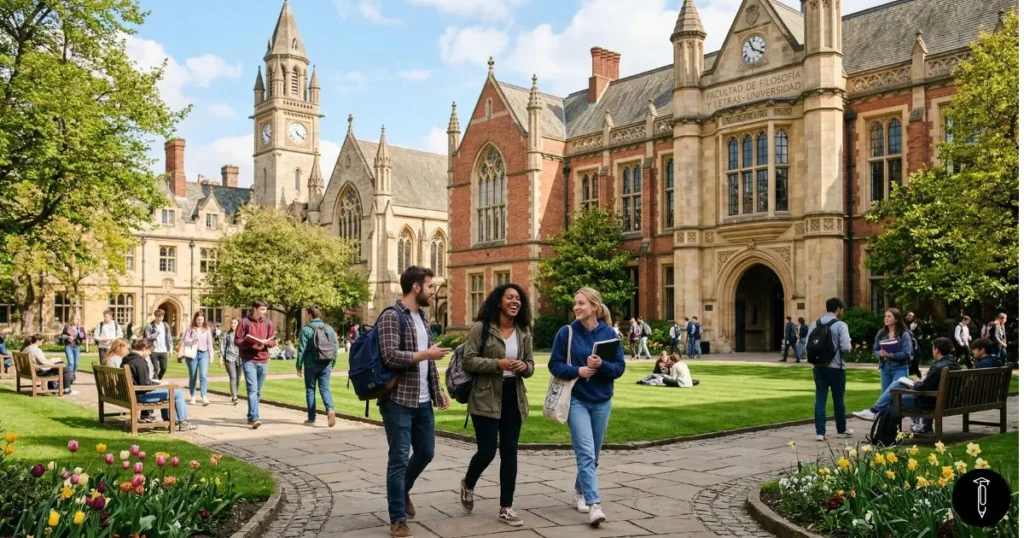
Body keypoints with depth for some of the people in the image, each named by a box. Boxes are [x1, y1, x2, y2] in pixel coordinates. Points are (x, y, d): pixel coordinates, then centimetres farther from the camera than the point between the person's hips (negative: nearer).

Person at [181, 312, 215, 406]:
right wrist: (193, 340, -21)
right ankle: (192, 397, 18)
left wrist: (211, 355, 5)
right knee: (192, 377, 9)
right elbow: (185, 341, -2)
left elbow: (210, 343, 8)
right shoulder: (190, 329, 3)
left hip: (204, 354, 0)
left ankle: (204, 397, -18)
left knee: (203, 375, -13)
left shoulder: (207, 329, 7)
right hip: (192, 354, 0)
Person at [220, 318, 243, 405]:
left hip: (240, 358, 2)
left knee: (237, 378, 8)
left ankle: (234, 396, 23)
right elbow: (223, 346, 8)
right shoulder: (226, 334, 7)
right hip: (230, 358, -2)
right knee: (233, 377, -12)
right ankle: (234, 398, -18)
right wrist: (221, 358, 3)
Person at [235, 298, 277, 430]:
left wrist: (266, 342, -14)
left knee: (258, 391, 11)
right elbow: (237, 340, -5)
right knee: (252, 389, -12)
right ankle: (254, 418, -16)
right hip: (248, 361, -4)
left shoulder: (268, 323, 7)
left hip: (263, 361, 4)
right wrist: (252, 346, -18)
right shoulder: (245, 322, -4)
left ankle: (250, 415, 26)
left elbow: (273, 341, 9)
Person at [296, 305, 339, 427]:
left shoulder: (306, 329, -8)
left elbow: (302, 350, -9)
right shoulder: (329, 328, 4)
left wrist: (299, 366, -1)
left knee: (310, 390, 11)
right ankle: (330, 409, -19)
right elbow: (336, 347, 5)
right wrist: (332, 363, 15)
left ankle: (311, 418, 15)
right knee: (325, 389, 7)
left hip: (311, 365, -3)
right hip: (326, 365, 3)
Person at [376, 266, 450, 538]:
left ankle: (403, 491, 43)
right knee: (399, 459, 1)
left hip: (423, 401, 8)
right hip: (398, 401, -8)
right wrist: (427, 354, -17)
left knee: (425, 453, 18)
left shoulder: (422, 316, 13)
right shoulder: (391, 316, -13)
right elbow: (390, 356, -23)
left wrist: (438, 389, 15)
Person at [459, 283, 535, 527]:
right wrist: (497, 363, -22)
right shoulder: (481, 328, -8)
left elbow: (530, 366, 13)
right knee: (487, 451, -5)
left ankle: (505, 507, 16)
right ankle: (468, 485, 28)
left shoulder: (524, 333, 8)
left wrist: (524, 366, -11)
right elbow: (468, 360, -12)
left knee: (510, 453, 6)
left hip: (513, 397, 5)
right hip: (486, 398, -5)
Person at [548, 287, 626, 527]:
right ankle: (594, 504, -14)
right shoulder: (566, 332, -6)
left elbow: (620, 367, -2)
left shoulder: (608, 333, -2)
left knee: (592, 454, 14)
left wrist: (601, 365, -21)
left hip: (602, 402, 3)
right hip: (577, 401, -3)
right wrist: (577, 370, -19)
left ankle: (580, 493, 33)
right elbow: (554, 365, -4)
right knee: (586, 453, -12)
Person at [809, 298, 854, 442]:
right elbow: (845, 347, -16)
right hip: (836, 367, -4)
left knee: (820, 399, 4)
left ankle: (820, 432, 2)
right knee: (839, 399, 12)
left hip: (819, 367, 4)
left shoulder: (815, 324, 5)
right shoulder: (841, 325, -10)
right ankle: (841, 430, 27)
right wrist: (850, 347, 5)